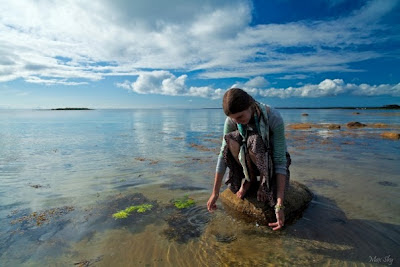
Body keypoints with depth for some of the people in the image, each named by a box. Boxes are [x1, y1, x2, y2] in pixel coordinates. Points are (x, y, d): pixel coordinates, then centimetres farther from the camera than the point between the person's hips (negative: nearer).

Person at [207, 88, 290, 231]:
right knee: (231, 139, -29)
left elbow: (280, 161, -29)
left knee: (254, 142, -36)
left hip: (271, 159, -3)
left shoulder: (274, 118, -30)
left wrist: (280, 205, -33)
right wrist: (215, 193, -16)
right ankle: (249, 178, -8)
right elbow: (223, 155, -18)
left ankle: (264, 181, -10)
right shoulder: (231, 120, -20)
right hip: (248, 160, 3)